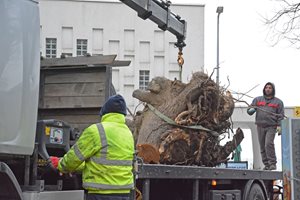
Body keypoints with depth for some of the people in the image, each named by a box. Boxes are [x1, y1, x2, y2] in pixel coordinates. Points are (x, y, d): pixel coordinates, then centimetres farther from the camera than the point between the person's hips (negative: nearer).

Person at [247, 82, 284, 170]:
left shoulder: (278, 102, 11)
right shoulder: (257, 100, 16)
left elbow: (281, 115, 8)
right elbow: (249, 110, 14)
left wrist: (279, 125, -5)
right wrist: (251, 110, -10)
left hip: (271, 127, -3)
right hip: (260, 126, 3)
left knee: (269, 144, -19)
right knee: (262, 146, 2)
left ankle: (272, 163, -15)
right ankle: (266, 164, 10)